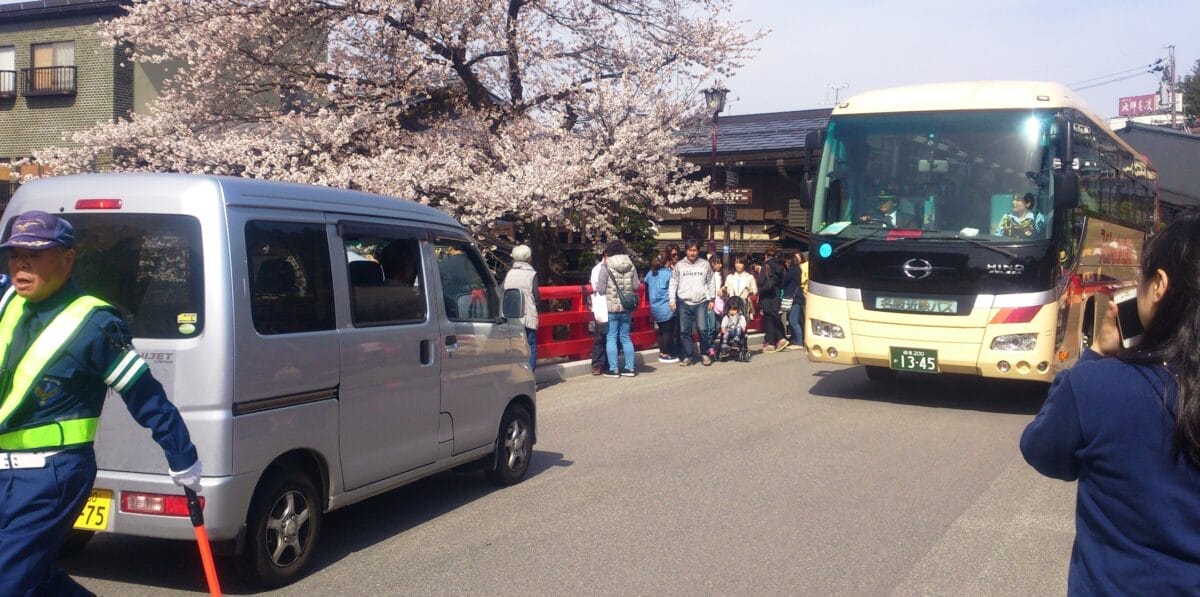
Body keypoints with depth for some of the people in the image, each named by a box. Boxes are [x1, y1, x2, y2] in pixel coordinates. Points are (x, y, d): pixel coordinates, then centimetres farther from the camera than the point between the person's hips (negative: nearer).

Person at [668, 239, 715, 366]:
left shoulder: (705, 264, 5)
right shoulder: (679, 265, 4)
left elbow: (710, 283, 9)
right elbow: (673, 284, 5)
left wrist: (711, 299, 6)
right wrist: (672, 300, -1)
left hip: (700, 303, -1)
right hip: (684, 303, 1)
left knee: (702, 329, -7)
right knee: (684, 331, 3)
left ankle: (705, 354, 10)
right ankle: (687, 355, 14)